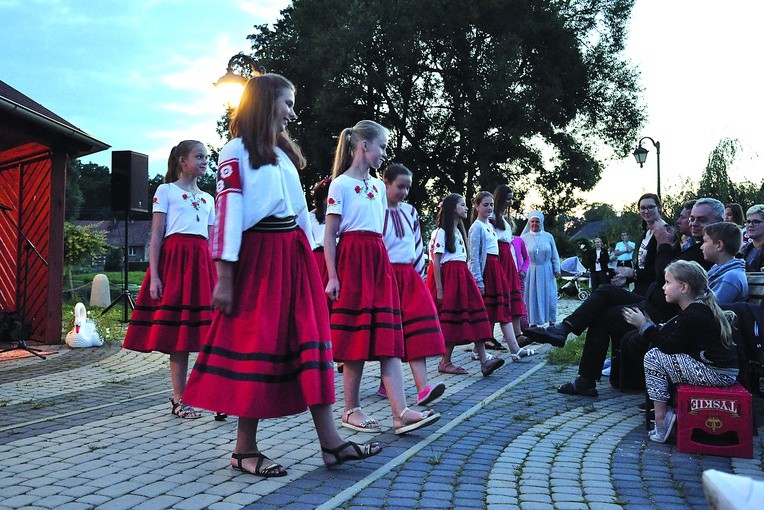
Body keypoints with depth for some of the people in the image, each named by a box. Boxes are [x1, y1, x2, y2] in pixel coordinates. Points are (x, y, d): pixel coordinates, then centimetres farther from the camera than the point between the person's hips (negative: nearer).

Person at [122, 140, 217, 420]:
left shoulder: (208, 199, 20)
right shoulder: (166, 191, 6)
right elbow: (156, 236, -1)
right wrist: (154, 276, -11)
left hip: (202, 263, 4)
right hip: (175, 259, -4)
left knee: (207, 332, -3)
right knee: (177, 333, -3)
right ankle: (179, 398, 4)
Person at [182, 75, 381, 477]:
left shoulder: (284, 153, 20)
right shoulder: (236, 152, -3)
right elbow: (227, 213, -11)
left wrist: (310, 261, 14)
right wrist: (224, 279, -16)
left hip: (294, 255, 7)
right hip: (258, 257, -7)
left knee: (310, 339, 2)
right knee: (257, 344, -3)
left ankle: (330, 441, 5)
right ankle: (245, 450, 9)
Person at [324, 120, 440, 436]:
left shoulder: (378, 186, 17)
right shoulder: (340, 184, -4)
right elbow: (329, 235, -7)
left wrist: (382, 263, 16)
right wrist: (332, 276, -13)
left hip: (378, 261, 7)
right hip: (352, 259, -7)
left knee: (387, 337, -2)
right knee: (356, 337, -3)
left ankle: (400, 412, -6)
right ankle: (351, 410, 10)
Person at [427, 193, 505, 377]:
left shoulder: (458, 231, 21)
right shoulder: (442, 232, -6)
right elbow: (436, 262, -11)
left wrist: (465, 279, 13)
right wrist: (439, 290, -16)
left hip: (462, 276, 8)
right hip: (448, 277, -8)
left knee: (475, 312, -4)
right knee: (450, 320, -6)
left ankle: (484, 360, -10)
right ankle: (445, 362, 5)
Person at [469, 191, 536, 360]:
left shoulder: (490, 225, 17)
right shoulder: (477, 227, -8)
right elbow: (474, 256, -13)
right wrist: (478, 281, -18)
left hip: (496, 268, 9)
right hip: (485, 269, -9)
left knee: (505, 308, 4)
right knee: (484, 311, -3)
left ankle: (514, 349, 2)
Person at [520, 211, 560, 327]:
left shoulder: (548, 236, 6)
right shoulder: (524, 238, 2)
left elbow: (554, 255, 9)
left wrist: (556, 269, 3)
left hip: (547, 271, 1)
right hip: (531, 272, -1)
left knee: (549, 296, 3)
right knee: (532, 297, 1)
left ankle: (551, 321, 13)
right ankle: (533, 322, 8)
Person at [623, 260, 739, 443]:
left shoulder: (693, 315, -18)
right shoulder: (698, 309, 13)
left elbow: (669, 346, -15)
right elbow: (669, 338, 15)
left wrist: (644, 325, -7)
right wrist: (650, 325, 7)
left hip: (717, 373, -11)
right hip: (719, 368, 11)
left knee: (653, 357, -9)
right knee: (659, 353, 18)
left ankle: (661, 422, -6)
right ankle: (665, 411, 10)